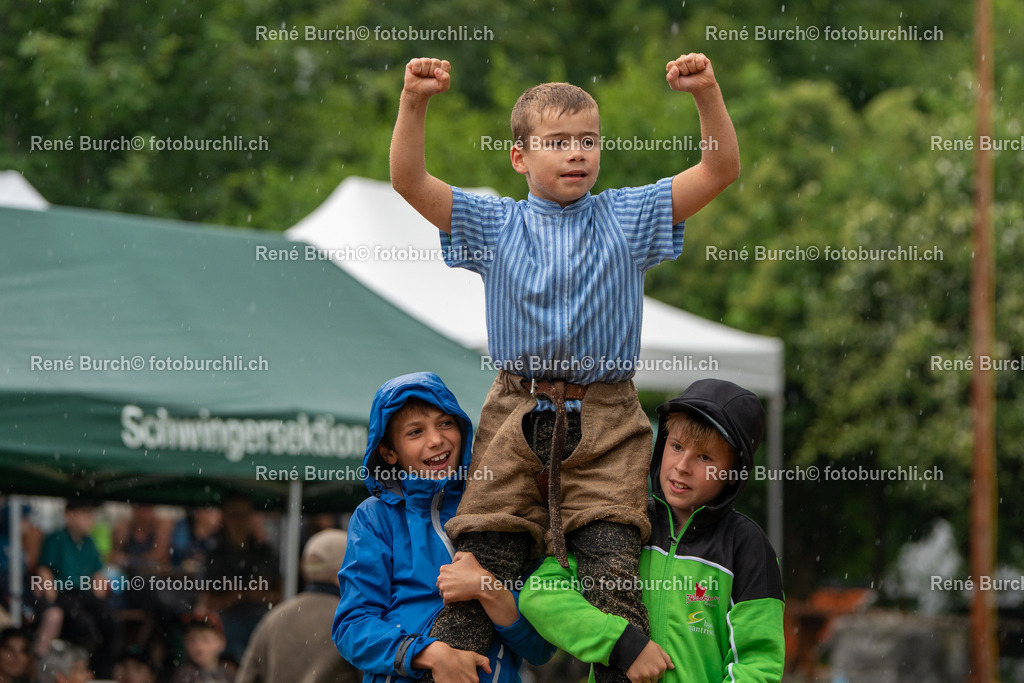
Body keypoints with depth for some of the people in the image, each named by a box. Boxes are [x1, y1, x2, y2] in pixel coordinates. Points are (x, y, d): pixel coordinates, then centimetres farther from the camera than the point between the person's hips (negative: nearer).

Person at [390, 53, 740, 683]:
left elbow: (721, 171, 2)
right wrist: (415, 102, -17)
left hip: (606, 423, -1)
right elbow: (410, 182, -3)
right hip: (518, 413, 1)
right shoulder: (495, 225, 8)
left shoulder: (627, 219, 9)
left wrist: (708, 94, -13)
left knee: (614, 568, -11)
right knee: (482, 560, -3)